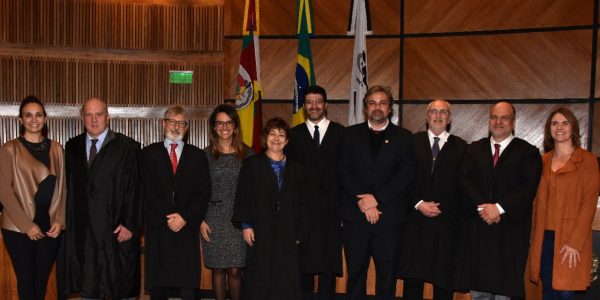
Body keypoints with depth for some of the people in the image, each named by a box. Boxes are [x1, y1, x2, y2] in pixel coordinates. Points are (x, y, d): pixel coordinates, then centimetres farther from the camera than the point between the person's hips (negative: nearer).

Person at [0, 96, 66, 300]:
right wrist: (27, 225, -12)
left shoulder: (56, 148, 8)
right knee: (26, 280, 5)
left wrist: (59, 220, -3)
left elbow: (61, 187, 9)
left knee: (42, 280, 10)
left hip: (50, 227, 3)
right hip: (19, 228, -3)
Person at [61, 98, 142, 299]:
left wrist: (129, 224, -12)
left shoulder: (128, 147, -3)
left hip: (116, 230, -4)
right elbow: (70, 187, 12)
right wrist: (70, 221, 5)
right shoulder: (72, 147, 11)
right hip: (81, 231, 4)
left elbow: (135, 189, -7)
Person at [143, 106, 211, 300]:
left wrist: (185, 218, -7)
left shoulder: (197, 156, 13)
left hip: (188, 229, 0)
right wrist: (166, 218, -7)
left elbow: (204, 193, 6)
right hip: (157, 230, 0)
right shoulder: (149, 153, 9)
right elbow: (146, 192, 1)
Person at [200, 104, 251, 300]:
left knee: (235, 270, -2)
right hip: (213, 219, 0)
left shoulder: (246, 154, 4)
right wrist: (201, 221, -2)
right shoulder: (206, 155, 3)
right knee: (218, 269, 6)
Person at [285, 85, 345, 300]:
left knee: (329, 260, 5)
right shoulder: (294, 134, 9)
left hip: (331, 209, -1)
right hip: (303, 208, 1)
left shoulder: (341, 133, 5)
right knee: (304, 262, 6)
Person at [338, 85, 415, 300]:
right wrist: (362, 201, -11)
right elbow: (343, 172, 2)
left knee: (387, 273, 5)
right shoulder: (351, 134, 10)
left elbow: (405, 174, -3)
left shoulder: (403, 137, 7)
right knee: (355, 272, 7)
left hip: (389, 216, -1)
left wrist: (376, 198, -13)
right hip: (355, 216, 1)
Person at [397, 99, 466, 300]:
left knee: (444, 280, 3)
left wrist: (440, 207, -6)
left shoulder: (460, 147, 6)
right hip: (416, 219, 0)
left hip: (447, 222, 0)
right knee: (412, 276, 3)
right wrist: (418, 204, -8)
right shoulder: (413, 142, 8)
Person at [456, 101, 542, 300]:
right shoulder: (475, 149, 14)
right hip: (477, 227, 3)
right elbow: (465, 181, 3)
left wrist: (499, 208, -15)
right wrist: (482, 207, -11)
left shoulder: (528, 152, 4)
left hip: (510, 231, -3)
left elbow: (528, 188, -8)